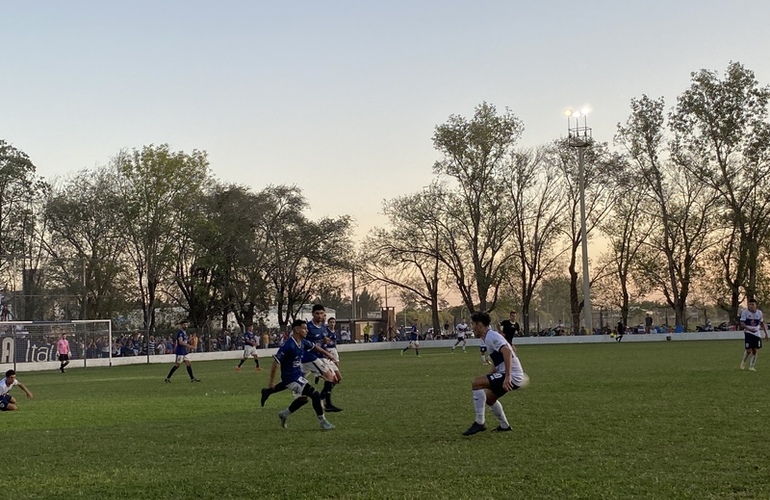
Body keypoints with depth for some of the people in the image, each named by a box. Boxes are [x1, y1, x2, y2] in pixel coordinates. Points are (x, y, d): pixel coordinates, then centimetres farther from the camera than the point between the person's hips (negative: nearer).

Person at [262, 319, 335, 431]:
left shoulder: (302, 342, 1)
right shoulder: (288, 346, -25)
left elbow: (314, 346, 23)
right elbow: (276, 362, -22)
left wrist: (326, 354, 34)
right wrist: (271, 381, -19)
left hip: (298, 375, 10)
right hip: (291, 378, -10)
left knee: (303, 398, 22)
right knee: (315, 395, -11)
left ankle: (284, 414, 37)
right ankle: (322, 422, 1)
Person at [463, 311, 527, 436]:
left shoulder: (492, 336, -13)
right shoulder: (488, 338, 18)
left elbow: (507, 352, -29)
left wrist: (507, 377, -34)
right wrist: (488, 376, 26)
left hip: (512, 377, -10)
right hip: (511, 376, 10)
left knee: (476, 383, -17)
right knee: (489, 398, 26)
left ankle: (479, 422, -11)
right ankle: (504, 426, 38)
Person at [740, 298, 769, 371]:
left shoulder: (759, 312, 3)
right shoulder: (745, 312, -10)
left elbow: (762, 323, 16)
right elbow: (742, 323, -15)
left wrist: (766, 333, 12)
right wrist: (749, 329, -31)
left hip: (756, 334, 4)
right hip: (748, 333, -4)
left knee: (755, 350, 2)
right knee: (749, 350, -10)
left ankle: (751, 366, 15)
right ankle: (743, 362, 18)